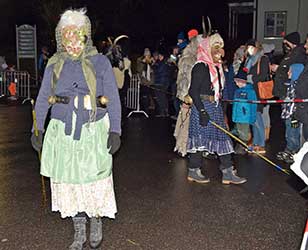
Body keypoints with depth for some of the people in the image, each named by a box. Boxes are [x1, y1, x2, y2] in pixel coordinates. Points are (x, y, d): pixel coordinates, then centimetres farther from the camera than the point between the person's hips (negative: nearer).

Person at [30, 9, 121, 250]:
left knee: (95, 178, -2)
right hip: (63, 131, 3)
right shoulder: (55, 64, 9)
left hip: (94, 130, -2)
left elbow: (113, 98, -1)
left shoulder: (100, 62, 1)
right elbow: (42, 99, 13)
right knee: (69, 179, 6)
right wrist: (38, 129, 5)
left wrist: (115, 130, -10)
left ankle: (96, 223, 24)